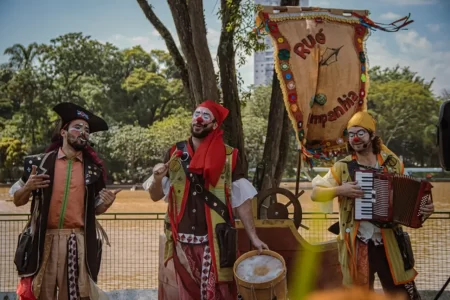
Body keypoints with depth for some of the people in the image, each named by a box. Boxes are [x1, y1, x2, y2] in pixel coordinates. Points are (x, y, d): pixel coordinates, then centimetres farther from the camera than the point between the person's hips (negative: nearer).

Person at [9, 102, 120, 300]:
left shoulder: (93, 170, 8)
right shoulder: (40, 163, 3)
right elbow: (18, 200, 9)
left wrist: (106, 203, -6)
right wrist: (28, 187, -11)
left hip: (79, 242, 1)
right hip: (44, 240, -1)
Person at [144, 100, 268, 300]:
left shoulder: (229, 156, -3)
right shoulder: (175, 154, 4)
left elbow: (241, 200, -1)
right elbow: (156, 196, 8)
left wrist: (253, 237, -6)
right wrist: (157, 179, -13)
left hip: (216, 241, -2)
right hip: (183, 241, 3)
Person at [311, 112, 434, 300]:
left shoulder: (392, 163, 1)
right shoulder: (342, 167, -5)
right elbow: (315, 193, -5)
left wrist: (424, 208, -6)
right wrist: (340, 190, -20)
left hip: (390, 242, 1)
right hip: (358, 244, -1)